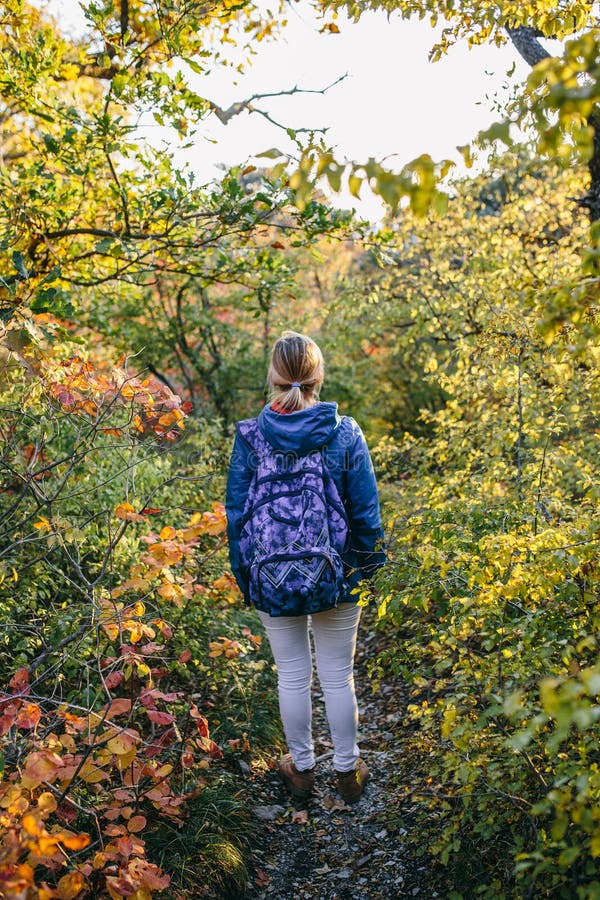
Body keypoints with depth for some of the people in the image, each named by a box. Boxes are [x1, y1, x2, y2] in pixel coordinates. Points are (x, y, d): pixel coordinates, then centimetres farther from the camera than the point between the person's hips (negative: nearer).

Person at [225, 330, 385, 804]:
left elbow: (236, 513, -3)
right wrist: (369, 565, 8)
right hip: (337, 577, 0)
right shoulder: (344, 433, -10)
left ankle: (302, 768, 31)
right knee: (339, 675, 14)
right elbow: (366, 512, -6)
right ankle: (348, 769, 29)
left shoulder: (250, 436, -9)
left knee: (292, 675, 16)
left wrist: (244, 577, 8)